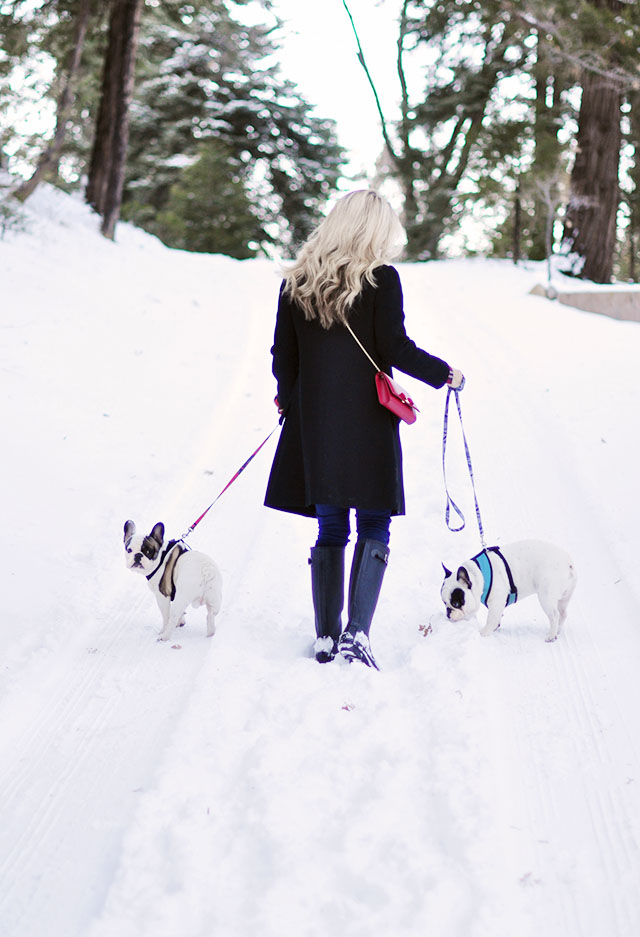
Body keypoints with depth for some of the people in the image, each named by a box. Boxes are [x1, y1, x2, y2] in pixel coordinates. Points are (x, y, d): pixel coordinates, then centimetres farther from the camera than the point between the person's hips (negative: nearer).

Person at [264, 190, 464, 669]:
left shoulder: (296, 282, 6)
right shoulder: (381, 279, -7)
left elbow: (283, 356, 8)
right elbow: (396, 349, -10)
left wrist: (289, 401, 26)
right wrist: (446, 374, 5)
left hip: (314, 423, 4)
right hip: (367, 422, -4)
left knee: (330, 530, 12)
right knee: (374, 528, 4)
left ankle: (326, 637, 14)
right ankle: (357, 631, -8)